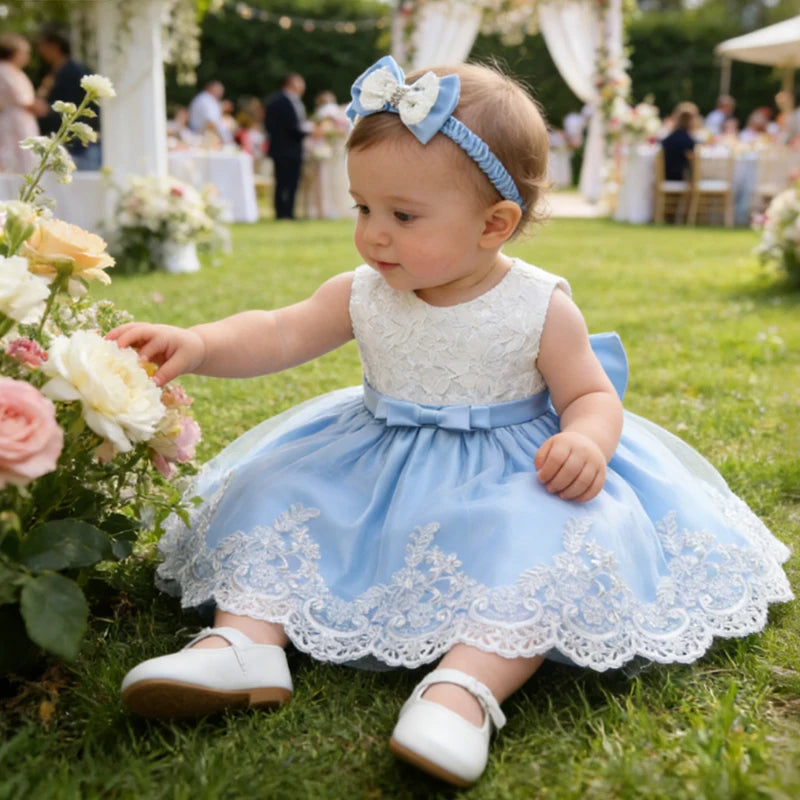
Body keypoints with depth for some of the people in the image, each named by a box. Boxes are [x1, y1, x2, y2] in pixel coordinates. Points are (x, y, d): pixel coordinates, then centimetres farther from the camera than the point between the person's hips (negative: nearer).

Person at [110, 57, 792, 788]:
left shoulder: (540, 308, -12)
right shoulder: (363, 295, -4)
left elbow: (592, 395, -4)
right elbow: (279, 334, -8)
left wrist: (586, 442, -28)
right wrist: (198, 345, -27)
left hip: (506, 473, -4)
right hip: (377, 465, 4)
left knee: (551, 535, -34)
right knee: (272, 491, -9)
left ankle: (466, 686, -43)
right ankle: (248, 635, -19)